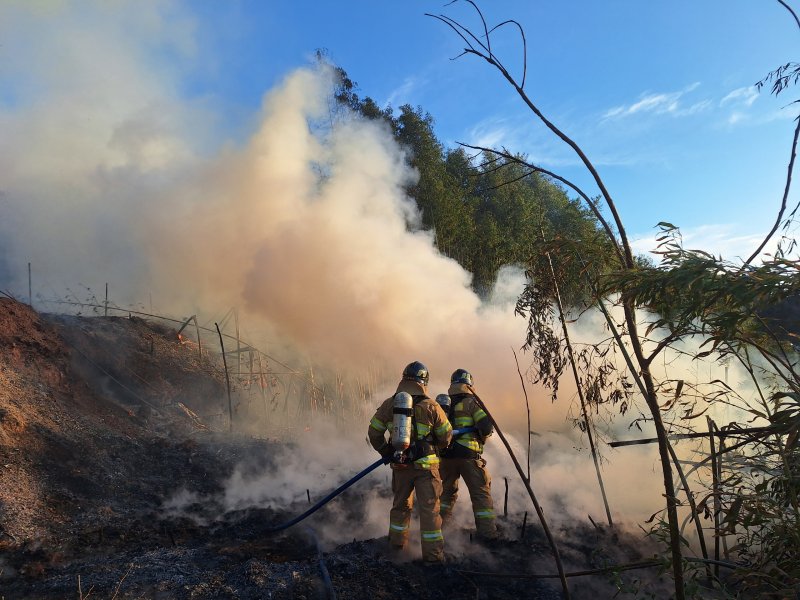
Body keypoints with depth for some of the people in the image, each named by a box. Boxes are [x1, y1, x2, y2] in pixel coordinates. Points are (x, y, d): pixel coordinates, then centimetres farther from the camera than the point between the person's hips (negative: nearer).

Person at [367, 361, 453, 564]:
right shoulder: (432, 407, -10)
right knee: (429, 508, 4)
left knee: (401, 503, 22)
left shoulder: (389, 405, -3)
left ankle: (397, 541, 35)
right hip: (426, 465, -3)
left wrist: (386, 452, 18)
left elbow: (374, 433, 4)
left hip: (400, 465, 3)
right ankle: (433, 554, 6)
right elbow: (446, 437, -2)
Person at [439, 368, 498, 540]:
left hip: (446, 455, 5)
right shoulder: (472, 402, -6)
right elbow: (486, 425, -14)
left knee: (447, 490, 23)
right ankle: (487, 531, 2)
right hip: (468, 455, -5)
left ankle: (441, 523, 29)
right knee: (481, 493, 4)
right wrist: (483, 437, 6)